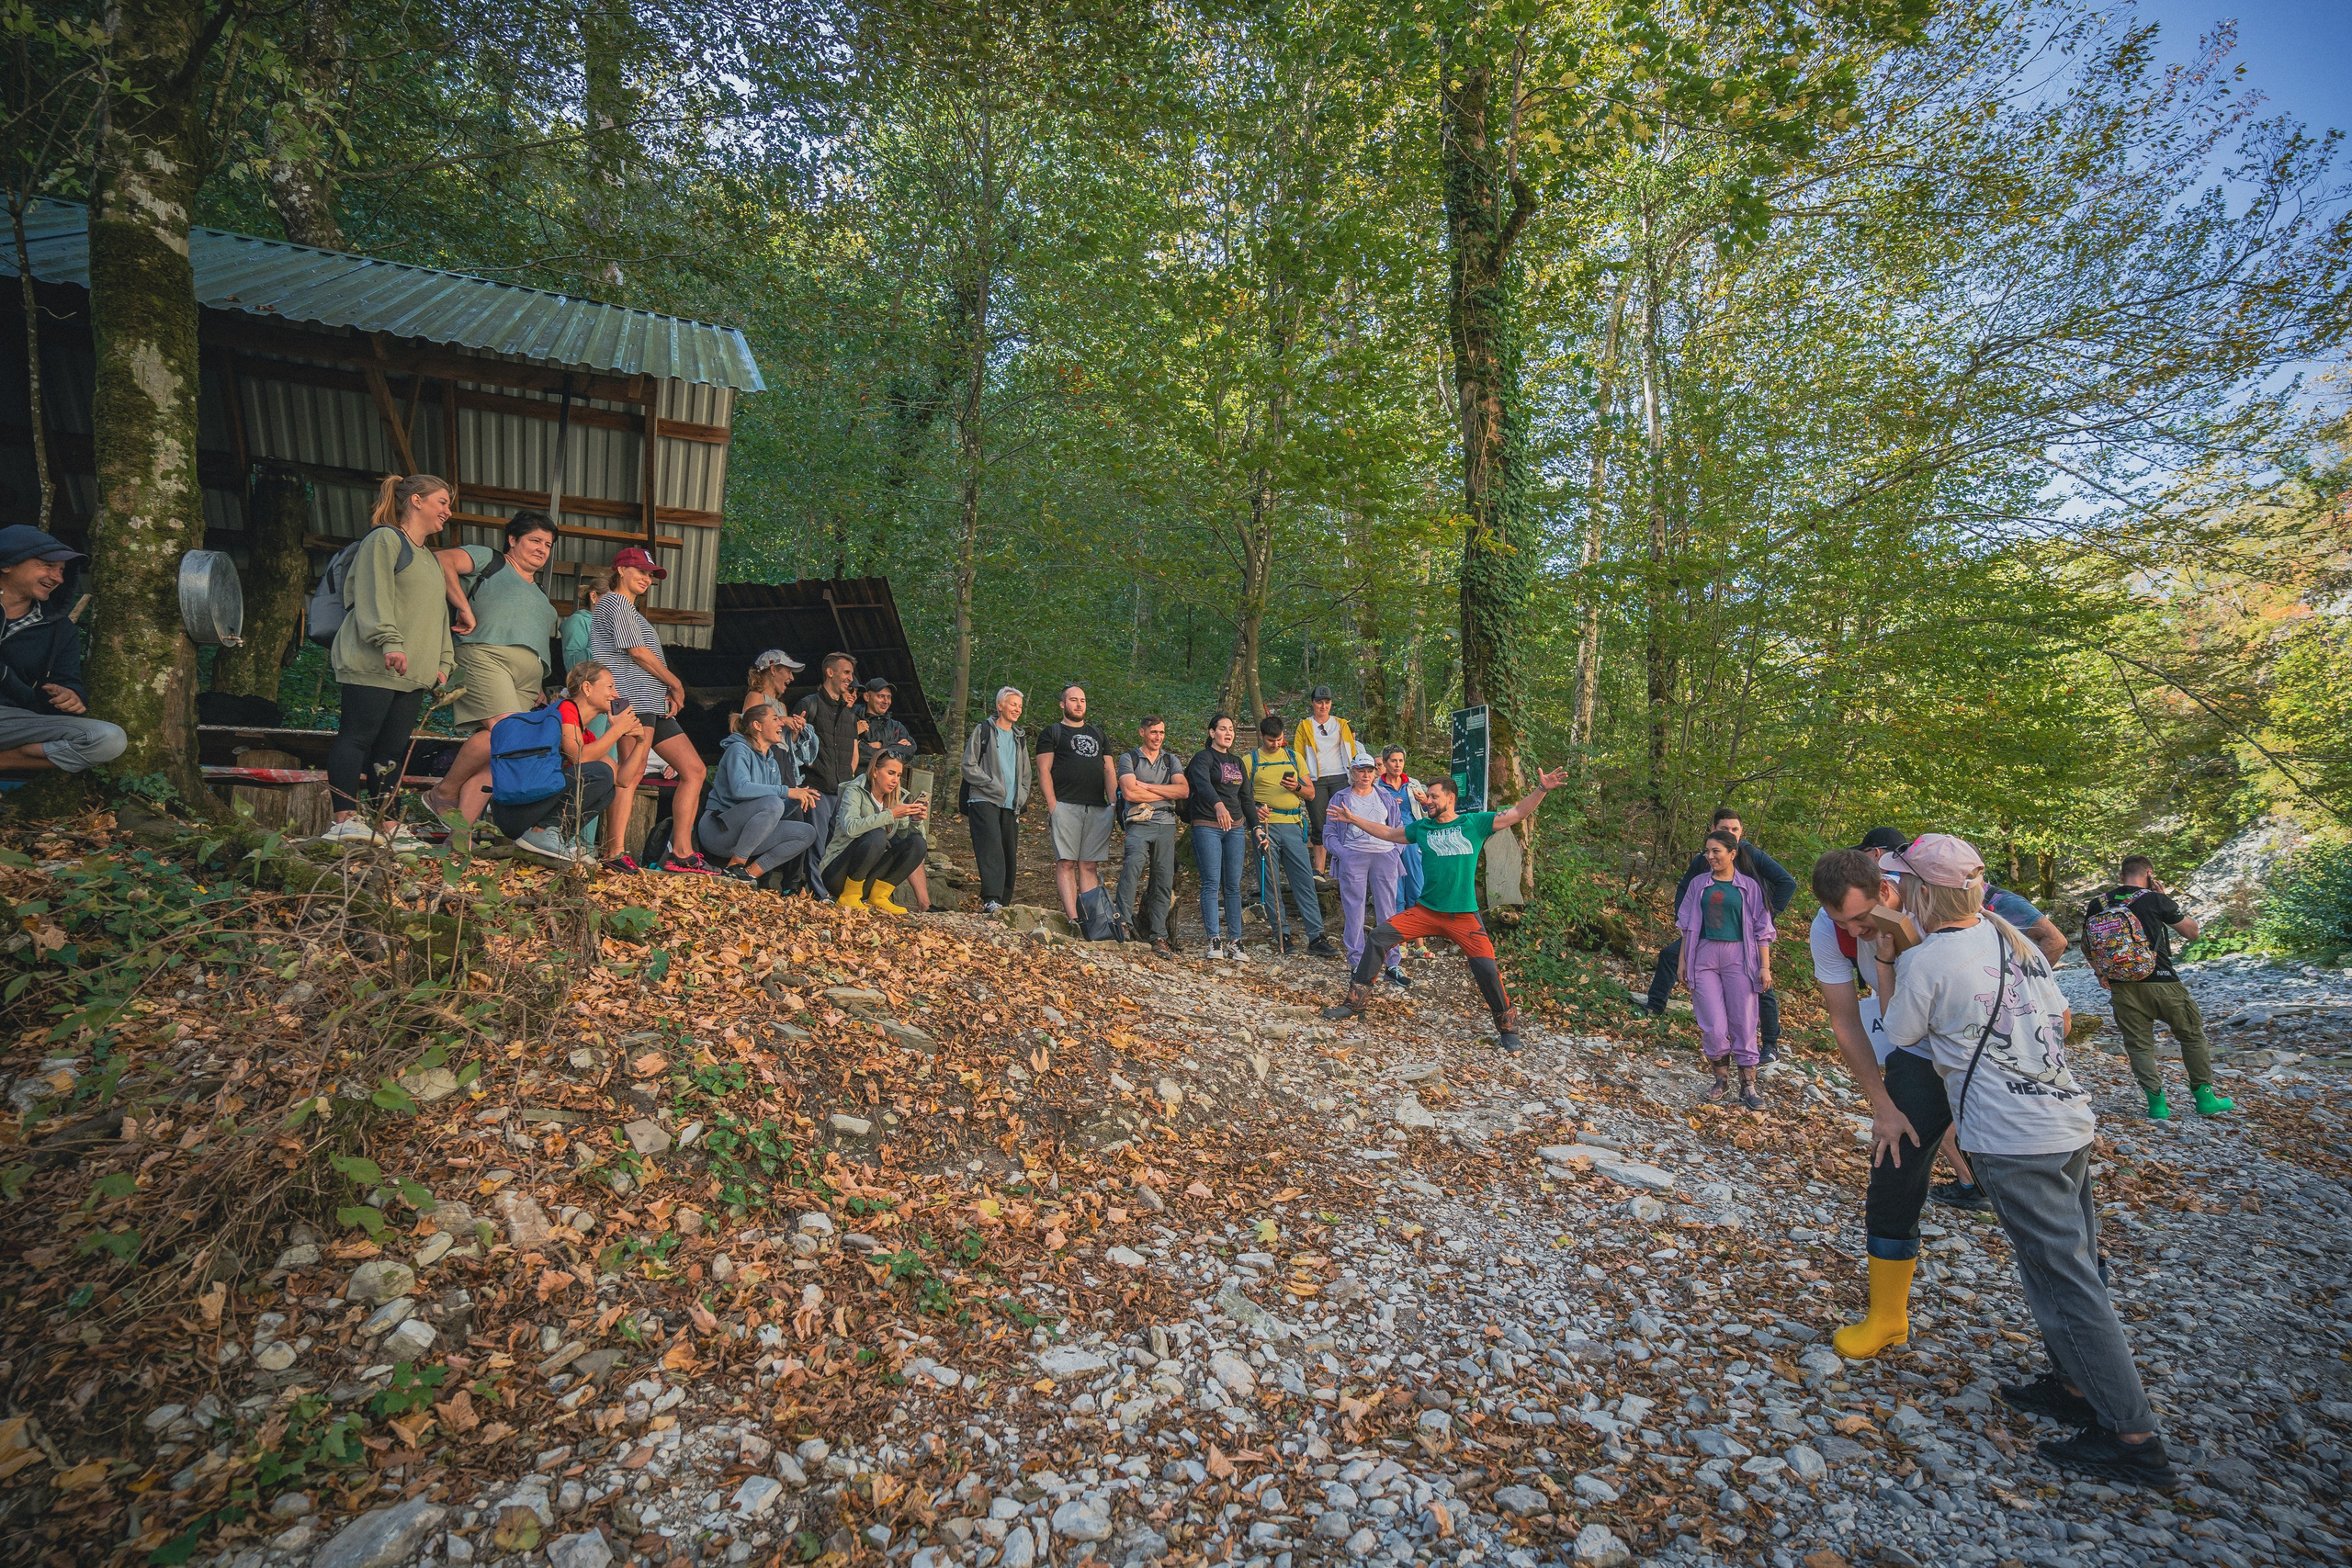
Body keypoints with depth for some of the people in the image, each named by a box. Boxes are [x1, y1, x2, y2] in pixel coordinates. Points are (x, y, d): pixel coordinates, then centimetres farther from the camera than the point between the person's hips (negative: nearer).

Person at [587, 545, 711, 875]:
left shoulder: (630, 609, 31)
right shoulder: (616, 601, 2)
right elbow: (637, 651, -9)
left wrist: (667, 694, 10)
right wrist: (675, 684, 0)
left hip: (654, 705, 10)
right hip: (634, 701, -10)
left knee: (694, 769, 4)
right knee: (632, 771, -21)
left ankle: (681, 853, 0)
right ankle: (615, 853, -24)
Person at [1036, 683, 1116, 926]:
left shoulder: (1099, 735, 24)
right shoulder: (1052, 732, 11)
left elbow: (1109, 771, 19)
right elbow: (1044, 771, 2)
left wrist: (1114, 804, 5)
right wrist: (1053, 806, -9)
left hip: (1098, 809, 4)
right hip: (1065, 806, -4)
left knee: (1090, 865, 1)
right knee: (1066, 863, -9)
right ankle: (1073, 918, -13)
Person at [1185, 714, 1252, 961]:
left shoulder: (1237, 762, 19)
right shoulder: (1203, 757, -2)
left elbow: (1245, 797, 21)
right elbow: (1203, 783, -24)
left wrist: (1257, 825, 10)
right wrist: (1219, 805, -42)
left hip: (1235, 827, 6)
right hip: (1207, 826, -6)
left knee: (1233, 885, 3)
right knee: (1212, 883, -9)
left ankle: (1234, 941, 5)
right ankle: (1214, 940, -7)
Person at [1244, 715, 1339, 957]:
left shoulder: (1294, 758, 17)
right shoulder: (1250, 761, 9)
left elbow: (1311, 793, 15)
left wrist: (1297, 787, -6)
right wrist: (1254, 809, -14)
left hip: (1292, 825, 2)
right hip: (1265, 825, -2)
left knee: (1305, 879, -3)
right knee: (1271, 881, -1)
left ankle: (1316, 937, -1)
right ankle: (1283, 936, 5)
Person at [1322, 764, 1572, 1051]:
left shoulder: (1475, 822, -1)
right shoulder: (1422, 827, 9)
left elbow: (1518, 813, -4)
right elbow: (1387, 832, 21)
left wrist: (1541, 789, -17)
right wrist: (1353, 819, 20)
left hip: (1464, 916, -3)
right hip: (1426, 911, 3)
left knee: (1486, 967, -15)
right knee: (1379, 937, -8)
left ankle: (1507, 1024, 13)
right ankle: (1355, 1001, 4)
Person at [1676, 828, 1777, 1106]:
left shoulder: (1749, 886, 4)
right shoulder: (1698, 885, 9)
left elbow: (1761, 929, 5)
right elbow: (1687, 926, 13)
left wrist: (1765, 966, -1)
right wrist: (1683, 960, 9)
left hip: (1739, 958, -1)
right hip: (1705, 957, 1)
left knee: (1743, 1025, 0)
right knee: (1713, 1026, -3)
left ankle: (1748, 1088, 11)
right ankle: (1721, 1080, 15)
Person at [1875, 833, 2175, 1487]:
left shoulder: (1926, 961, -18)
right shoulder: (2013, 937, 6)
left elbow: (1900, 1036, -1)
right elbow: (2061, 1021, 19)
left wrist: (1889, 959, 6)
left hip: (2015, 1144, -9)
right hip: (2070, 1120, 9)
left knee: (2065, 1283, 3)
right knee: (2068, 1268, 20)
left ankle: (2134, 1439, 12)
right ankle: (2075, 1385, 35)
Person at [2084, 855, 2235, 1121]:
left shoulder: (2096, 904, 2)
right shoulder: (2155, 900, -7)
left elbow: (2087, 943, 6)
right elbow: (2192, 932, 5)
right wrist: (2167, 899, 9)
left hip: (2122, 987, 2)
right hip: (2161, 982, -2)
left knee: (2139, 1044, 9)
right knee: (2192, 1034, 17)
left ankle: (2157, 1104, 6)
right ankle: (2205, 1098, 23)